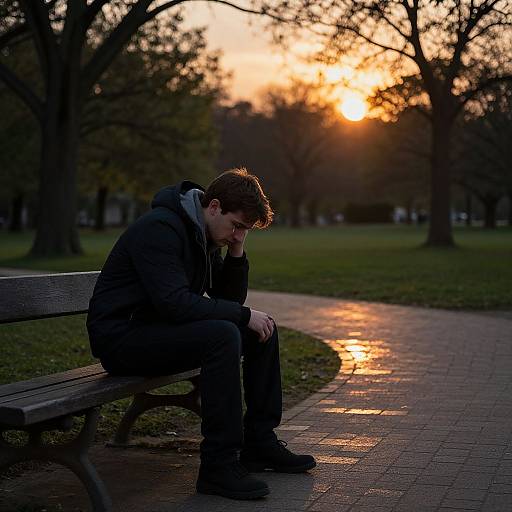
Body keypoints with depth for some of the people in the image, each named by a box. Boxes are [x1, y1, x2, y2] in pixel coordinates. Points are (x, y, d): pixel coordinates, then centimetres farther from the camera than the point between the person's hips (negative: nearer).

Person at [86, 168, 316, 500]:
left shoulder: (206, 235, 9)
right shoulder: (160, 228, -20)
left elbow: (229, 300, 12)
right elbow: (175, 303, -30)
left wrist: (237, 252, -3)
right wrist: (244, 315, -23)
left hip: (162, 330, 10)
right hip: (122, 339, -9)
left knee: (263, 330, 3)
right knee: (222, 335, -31)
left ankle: (259, 443, 11)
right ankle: (219, 466, -24)